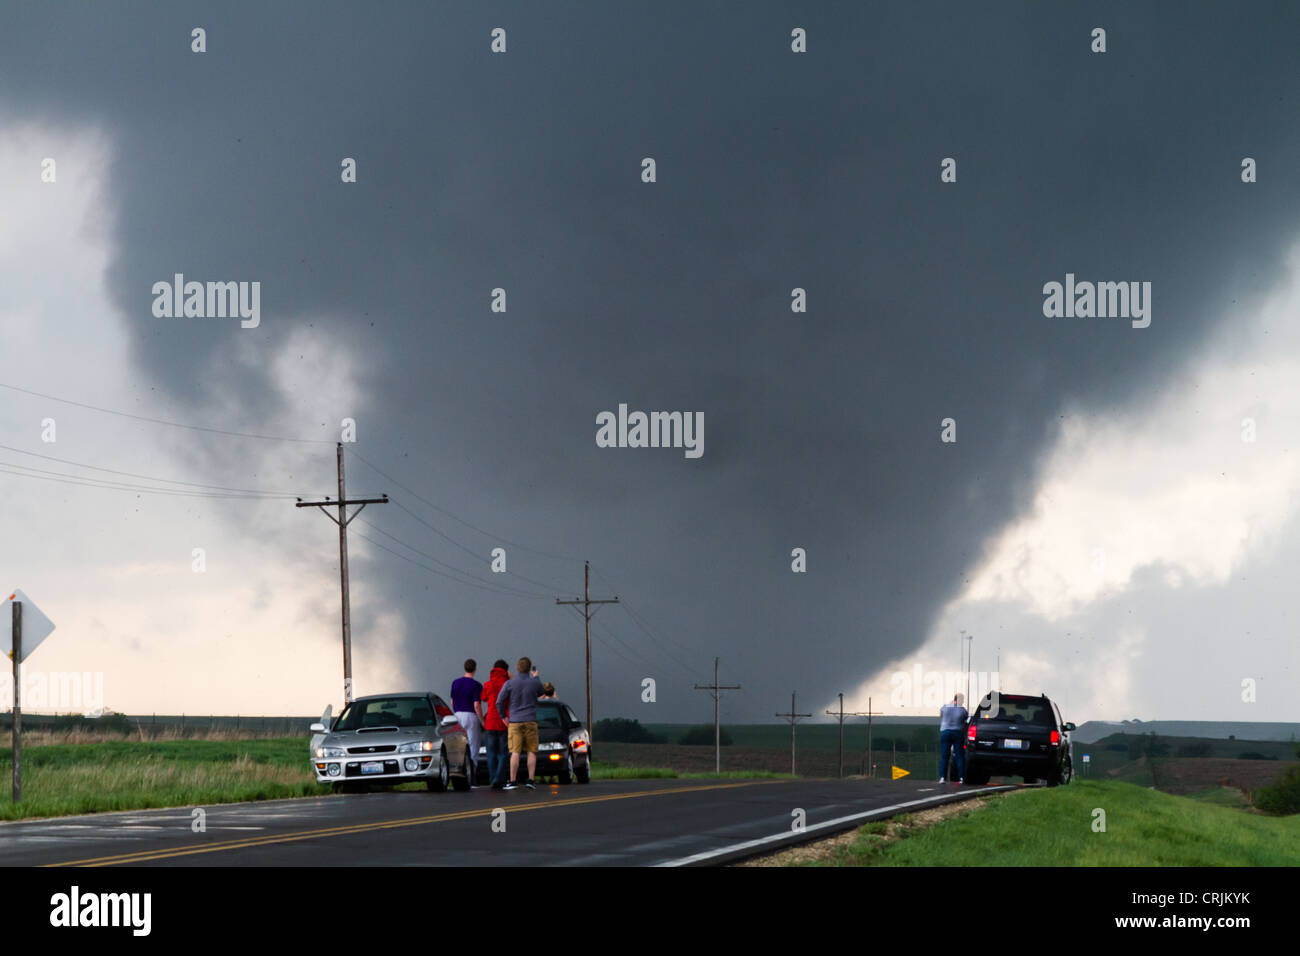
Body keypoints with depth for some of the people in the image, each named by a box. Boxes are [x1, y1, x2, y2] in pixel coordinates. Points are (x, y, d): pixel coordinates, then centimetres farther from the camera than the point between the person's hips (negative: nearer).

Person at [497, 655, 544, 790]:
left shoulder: (510, 683, -6)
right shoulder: (535, 683, -4)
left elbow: (499, 702, -6)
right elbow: (540, 693, 19)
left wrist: (504, 717, 9)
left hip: (514, 722, 0)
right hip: (531, 721, 0)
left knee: (515, 753, -2)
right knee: (531, 752, 7)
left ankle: (512, 781, -7)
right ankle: (531, 780, 0)